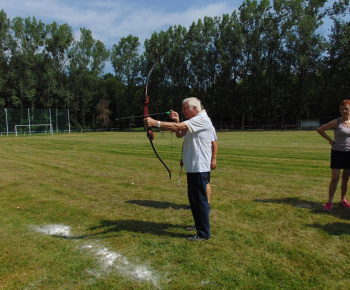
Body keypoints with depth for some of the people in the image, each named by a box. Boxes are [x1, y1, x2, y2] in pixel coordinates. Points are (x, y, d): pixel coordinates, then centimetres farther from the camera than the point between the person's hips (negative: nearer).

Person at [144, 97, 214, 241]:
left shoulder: (201, 119, -14)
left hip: (199, 168, -10)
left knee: (199, 200, -4)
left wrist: (155, 123, -29)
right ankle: (199, 225, 34)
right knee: (194, 198, 19)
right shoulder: (195, 120, 20)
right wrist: (176, 120, 2)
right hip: (193, 167, 10)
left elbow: (178, 127, -26)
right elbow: (179, 134, 17)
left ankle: (204, 233, 7)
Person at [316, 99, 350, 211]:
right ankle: (329, 202, 3)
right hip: (337, 153, -4)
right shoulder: (337, 122, -7)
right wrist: (330, 140, -6)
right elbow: (320, 129, -4)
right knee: (335, 178, -5)